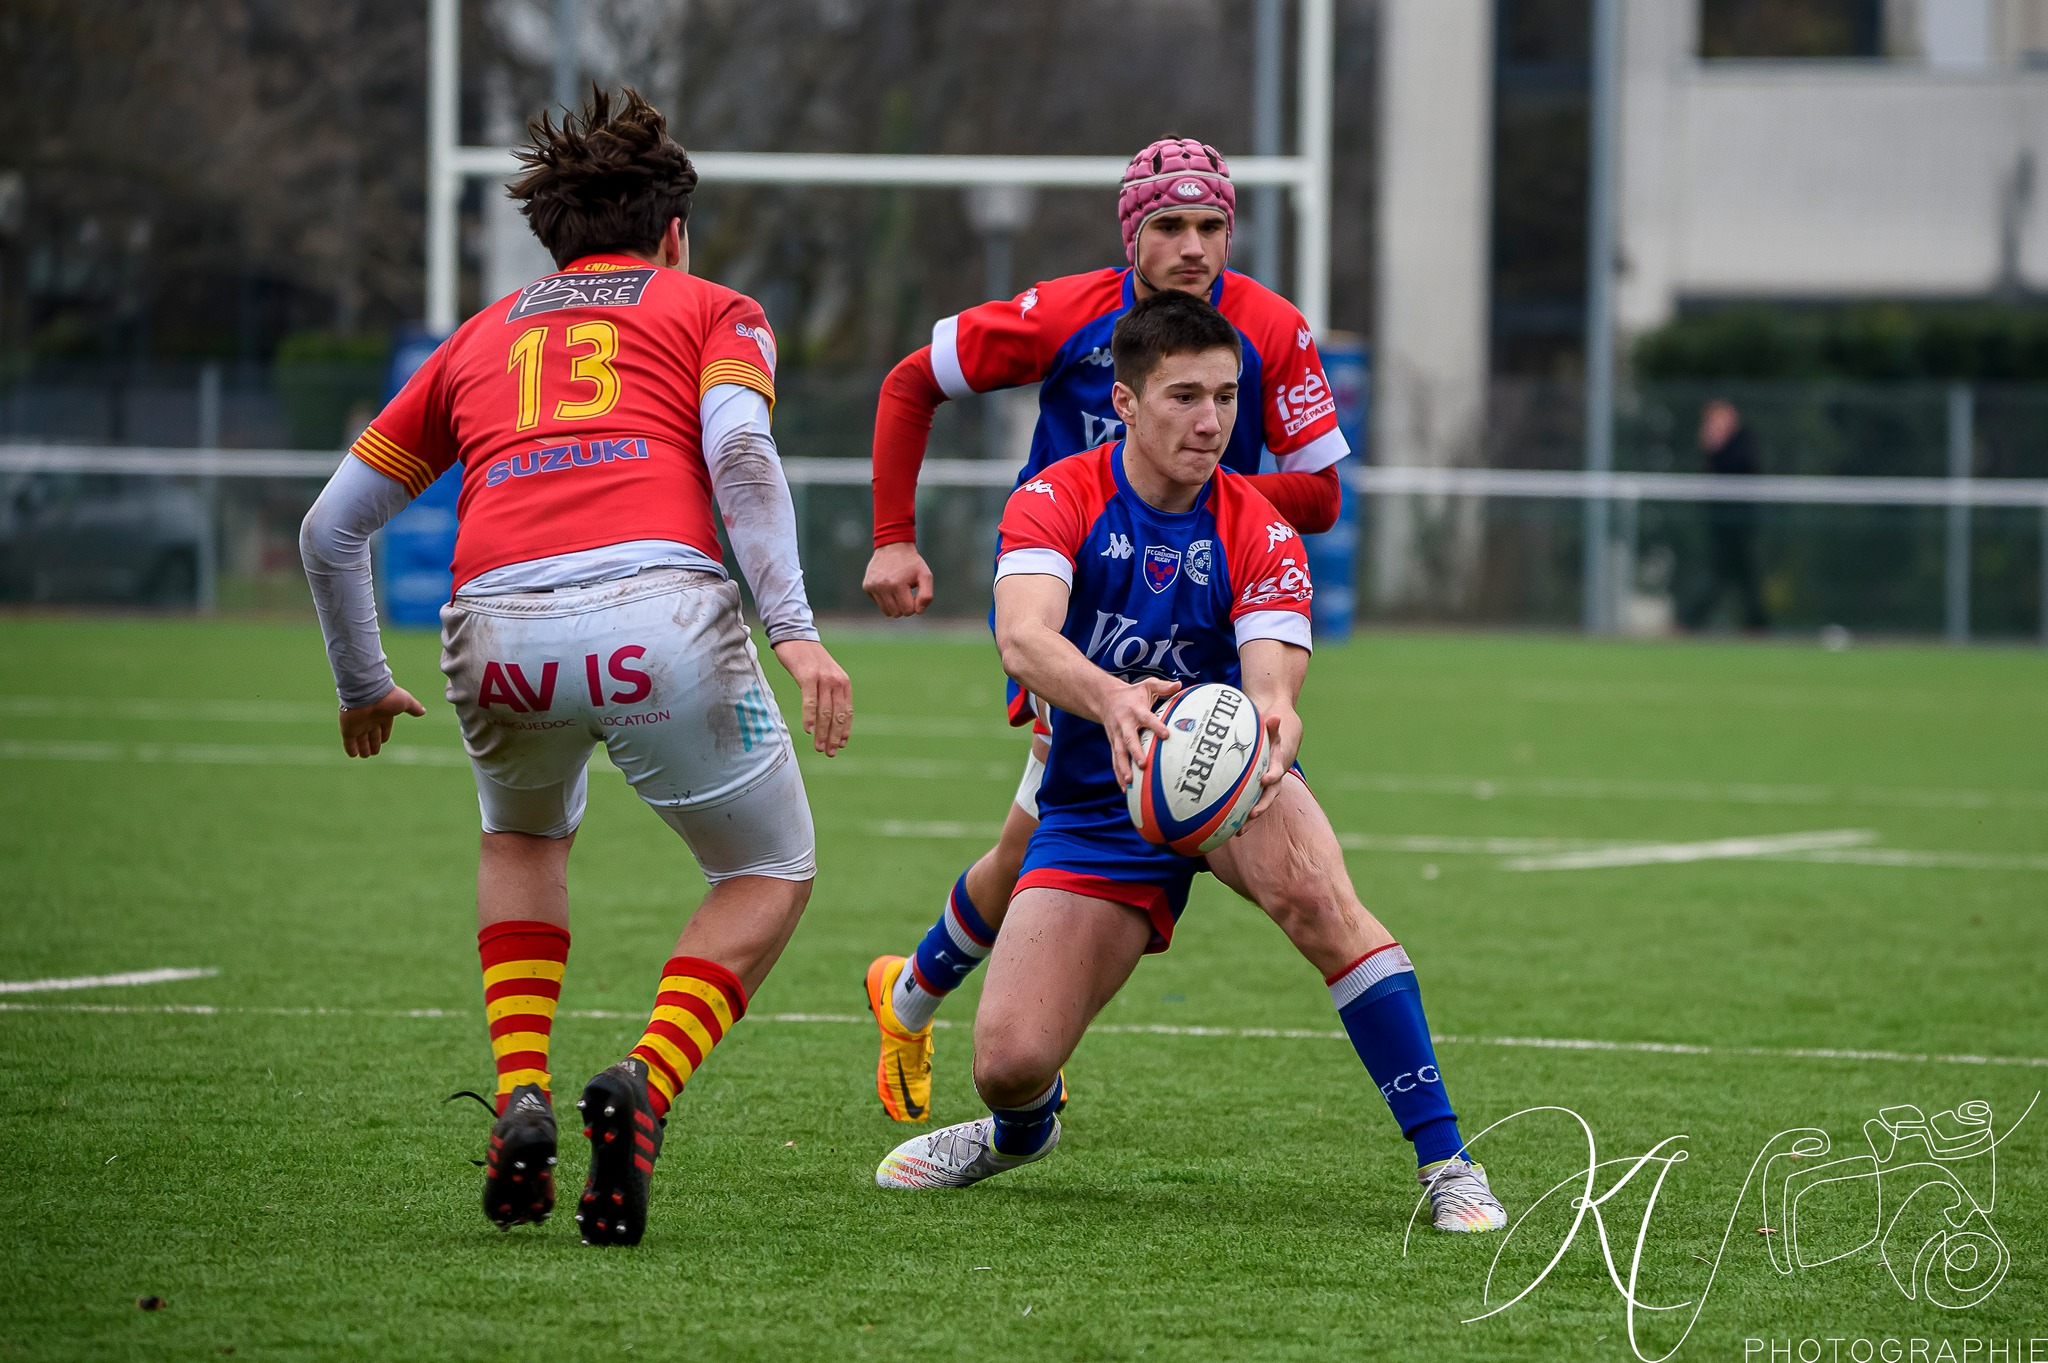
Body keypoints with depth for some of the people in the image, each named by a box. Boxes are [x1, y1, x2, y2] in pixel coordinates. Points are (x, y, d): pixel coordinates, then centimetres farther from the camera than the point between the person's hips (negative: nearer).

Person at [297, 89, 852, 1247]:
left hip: (498, 629, 3)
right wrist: (795, 630, -8)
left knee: (526, 837, 35)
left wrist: (363, 684, 46)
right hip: (659, 610, -3)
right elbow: (738, 450, 0)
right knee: (771, 874, 18)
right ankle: (645, 1090, -7)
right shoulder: (714, 310, 22)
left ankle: (523, 1098, 14)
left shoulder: (481, 337, 32)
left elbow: (331, 526, 32)